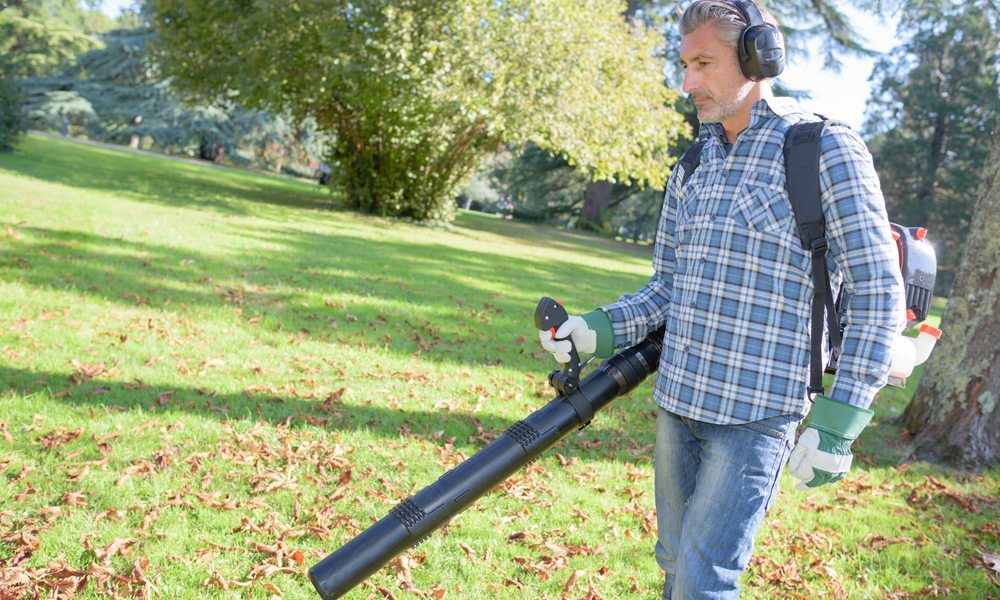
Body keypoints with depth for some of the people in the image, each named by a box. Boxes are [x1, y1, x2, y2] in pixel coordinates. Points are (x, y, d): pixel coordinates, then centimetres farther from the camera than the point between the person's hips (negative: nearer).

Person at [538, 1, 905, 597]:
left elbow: (879, 293, -10)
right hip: (678, 403, 7)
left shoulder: (827, 151, -8)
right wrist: (598, 330, -3)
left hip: (757, 414, -6)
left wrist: (838, 421, -14)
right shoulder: (693, 167, 11)